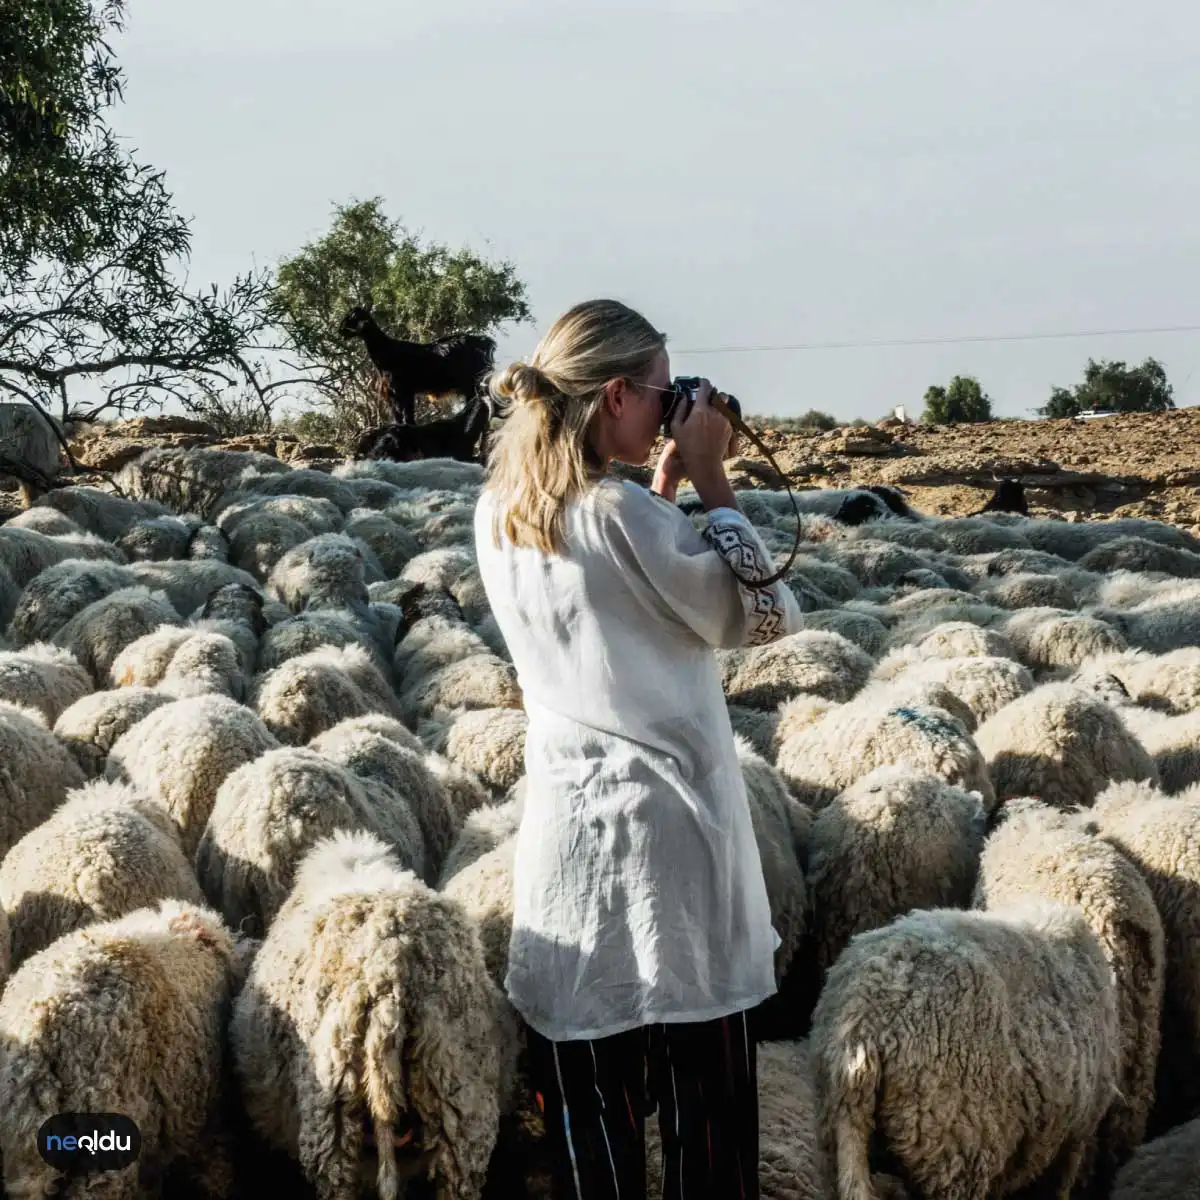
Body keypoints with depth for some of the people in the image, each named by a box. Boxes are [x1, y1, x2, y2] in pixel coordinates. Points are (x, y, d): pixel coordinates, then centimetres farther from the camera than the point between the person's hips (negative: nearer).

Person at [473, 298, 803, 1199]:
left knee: (587, 1093, 11)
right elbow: (767, 616, -10)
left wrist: (663, 486, 14)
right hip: (666, 817, -6)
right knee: (707, 1092, 7)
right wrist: (710, 481, -5)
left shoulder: (499, 514, 4)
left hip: (566, 813, 6)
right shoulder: (622, 515, -17)